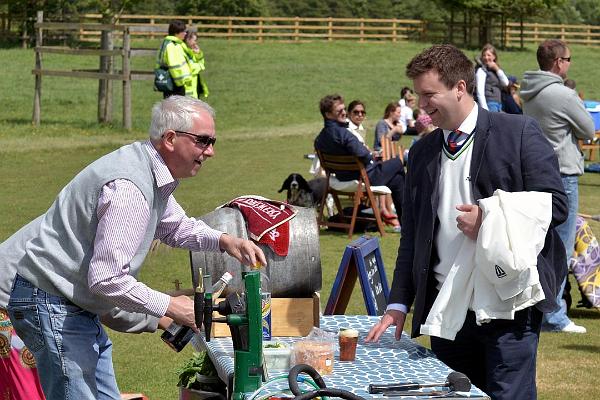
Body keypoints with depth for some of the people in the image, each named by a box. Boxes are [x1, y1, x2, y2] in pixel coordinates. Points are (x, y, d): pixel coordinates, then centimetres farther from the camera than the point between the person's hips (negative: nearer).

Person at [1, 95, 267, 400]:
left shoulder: (155, 175, 7)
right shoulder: (128, 190, -27)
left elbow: (175, 226, 25)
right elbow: (107, 279, -29)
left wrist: (223, 241, 6)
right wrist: (169, 308, -19)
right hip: (47, 299, -11)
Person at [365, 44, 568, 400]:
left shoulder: (518, 132, -2)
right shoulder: (422, 152, 14)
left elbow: (555, 204, -7)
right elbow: (412, 235, 17)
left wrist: (491, 221, -16)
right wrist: (399, 303, 10)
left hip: (509, 308, -5)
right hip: (447, 309, 5)